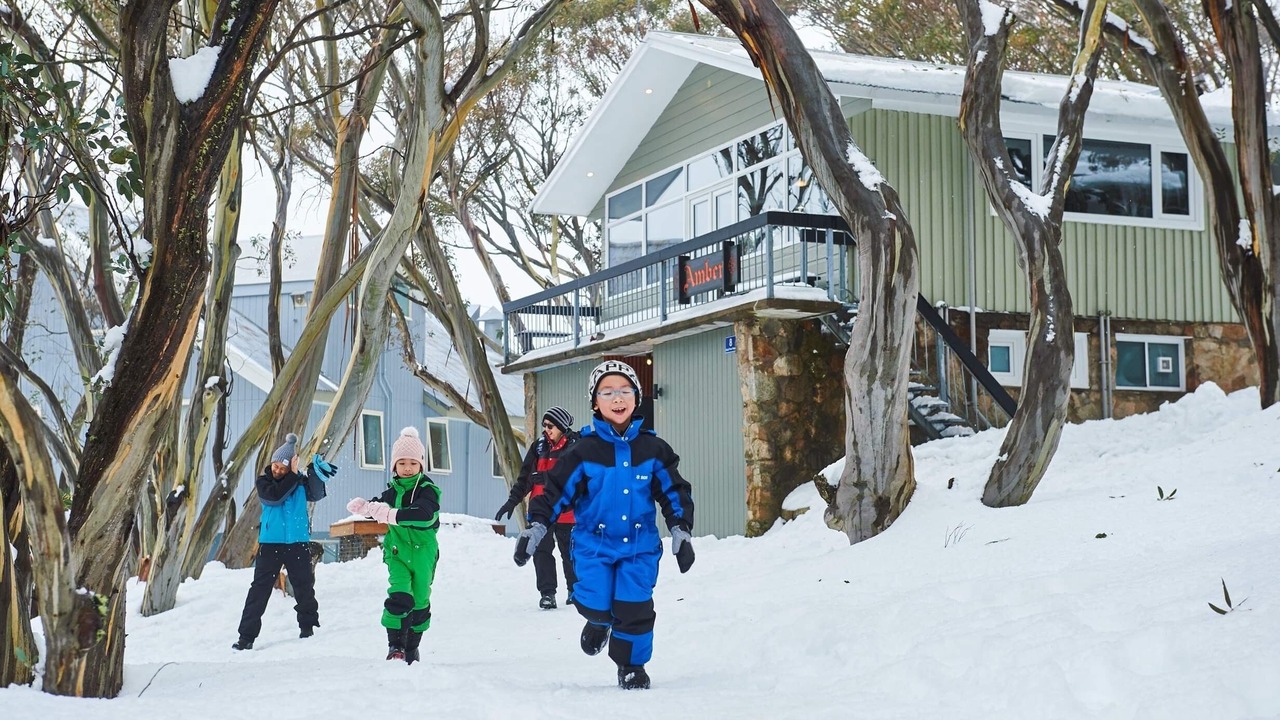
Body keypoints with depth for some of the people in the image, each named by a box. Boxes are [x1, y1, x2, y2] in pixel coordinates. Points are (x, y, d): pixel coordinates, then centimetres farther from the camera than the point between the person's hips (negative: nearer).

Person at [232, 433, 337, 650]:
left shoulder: (300, 482, 5)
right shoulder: (263, 482, 1)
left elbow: (316, 494, -11)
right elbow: (274, 496, -18)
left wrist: (317, 474, -25)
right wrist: (293, 475, -19)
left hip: (298, 543, 1)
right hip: (271, 543, -1)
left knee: (304, 586, 8)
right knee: (259, 589, -3)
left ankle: (308, 626, 24)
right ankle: (247, 636, -3)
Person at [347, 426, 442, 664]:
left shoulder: (427, 490, -11)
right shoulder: (392, 491, 7)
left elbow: (424, 515, -30)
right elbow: (378, 506, 25)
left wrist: (391, 515, -36)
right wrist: (363, 506, 0)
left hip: (423, 553, -2)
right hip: (397, 553, 2)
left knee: (420, 601, 9)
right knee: (399, 596, -18)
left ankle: (412, 647, 26)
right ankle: (395, 644, -12)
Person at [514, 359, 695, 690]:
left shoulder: (652, 449, 0)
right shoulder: (585, 451, -5)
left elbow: (674, 492, 6)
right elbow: (557, 490, -5)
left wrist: (681, 531, -1)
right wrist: (535, 527, -14)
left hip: (640, 544, 1)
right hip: (594, 543, -1)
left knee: (636, 608, -5)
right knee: (596, 605, -10)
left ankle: (631, 665, 20)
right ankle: (600, 622, 29)